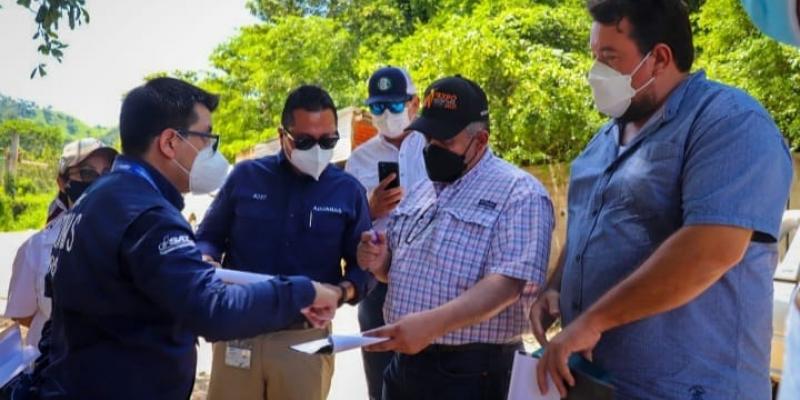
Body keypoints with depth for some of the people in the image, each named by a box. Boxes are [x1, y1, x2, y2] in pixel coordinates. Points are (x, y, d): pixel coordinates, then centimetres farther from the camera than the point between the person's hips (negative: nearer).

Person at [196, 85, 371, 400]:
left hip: (307, 339, 0)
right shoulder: (246, 177, 2)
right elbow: (207, 238, 10)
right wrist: (207, 263, -13)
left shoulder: (348, 191, 2)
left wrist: (343, 291, -15)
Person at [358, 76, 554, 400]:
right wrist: (380, 262, -2)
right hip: (404, 363, 7)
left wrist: (433, 323, -32)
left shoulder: (518, 193, -11)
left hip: (470, 373, -7)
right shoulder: (422, 192, 13)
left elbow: (509, 282, -22)